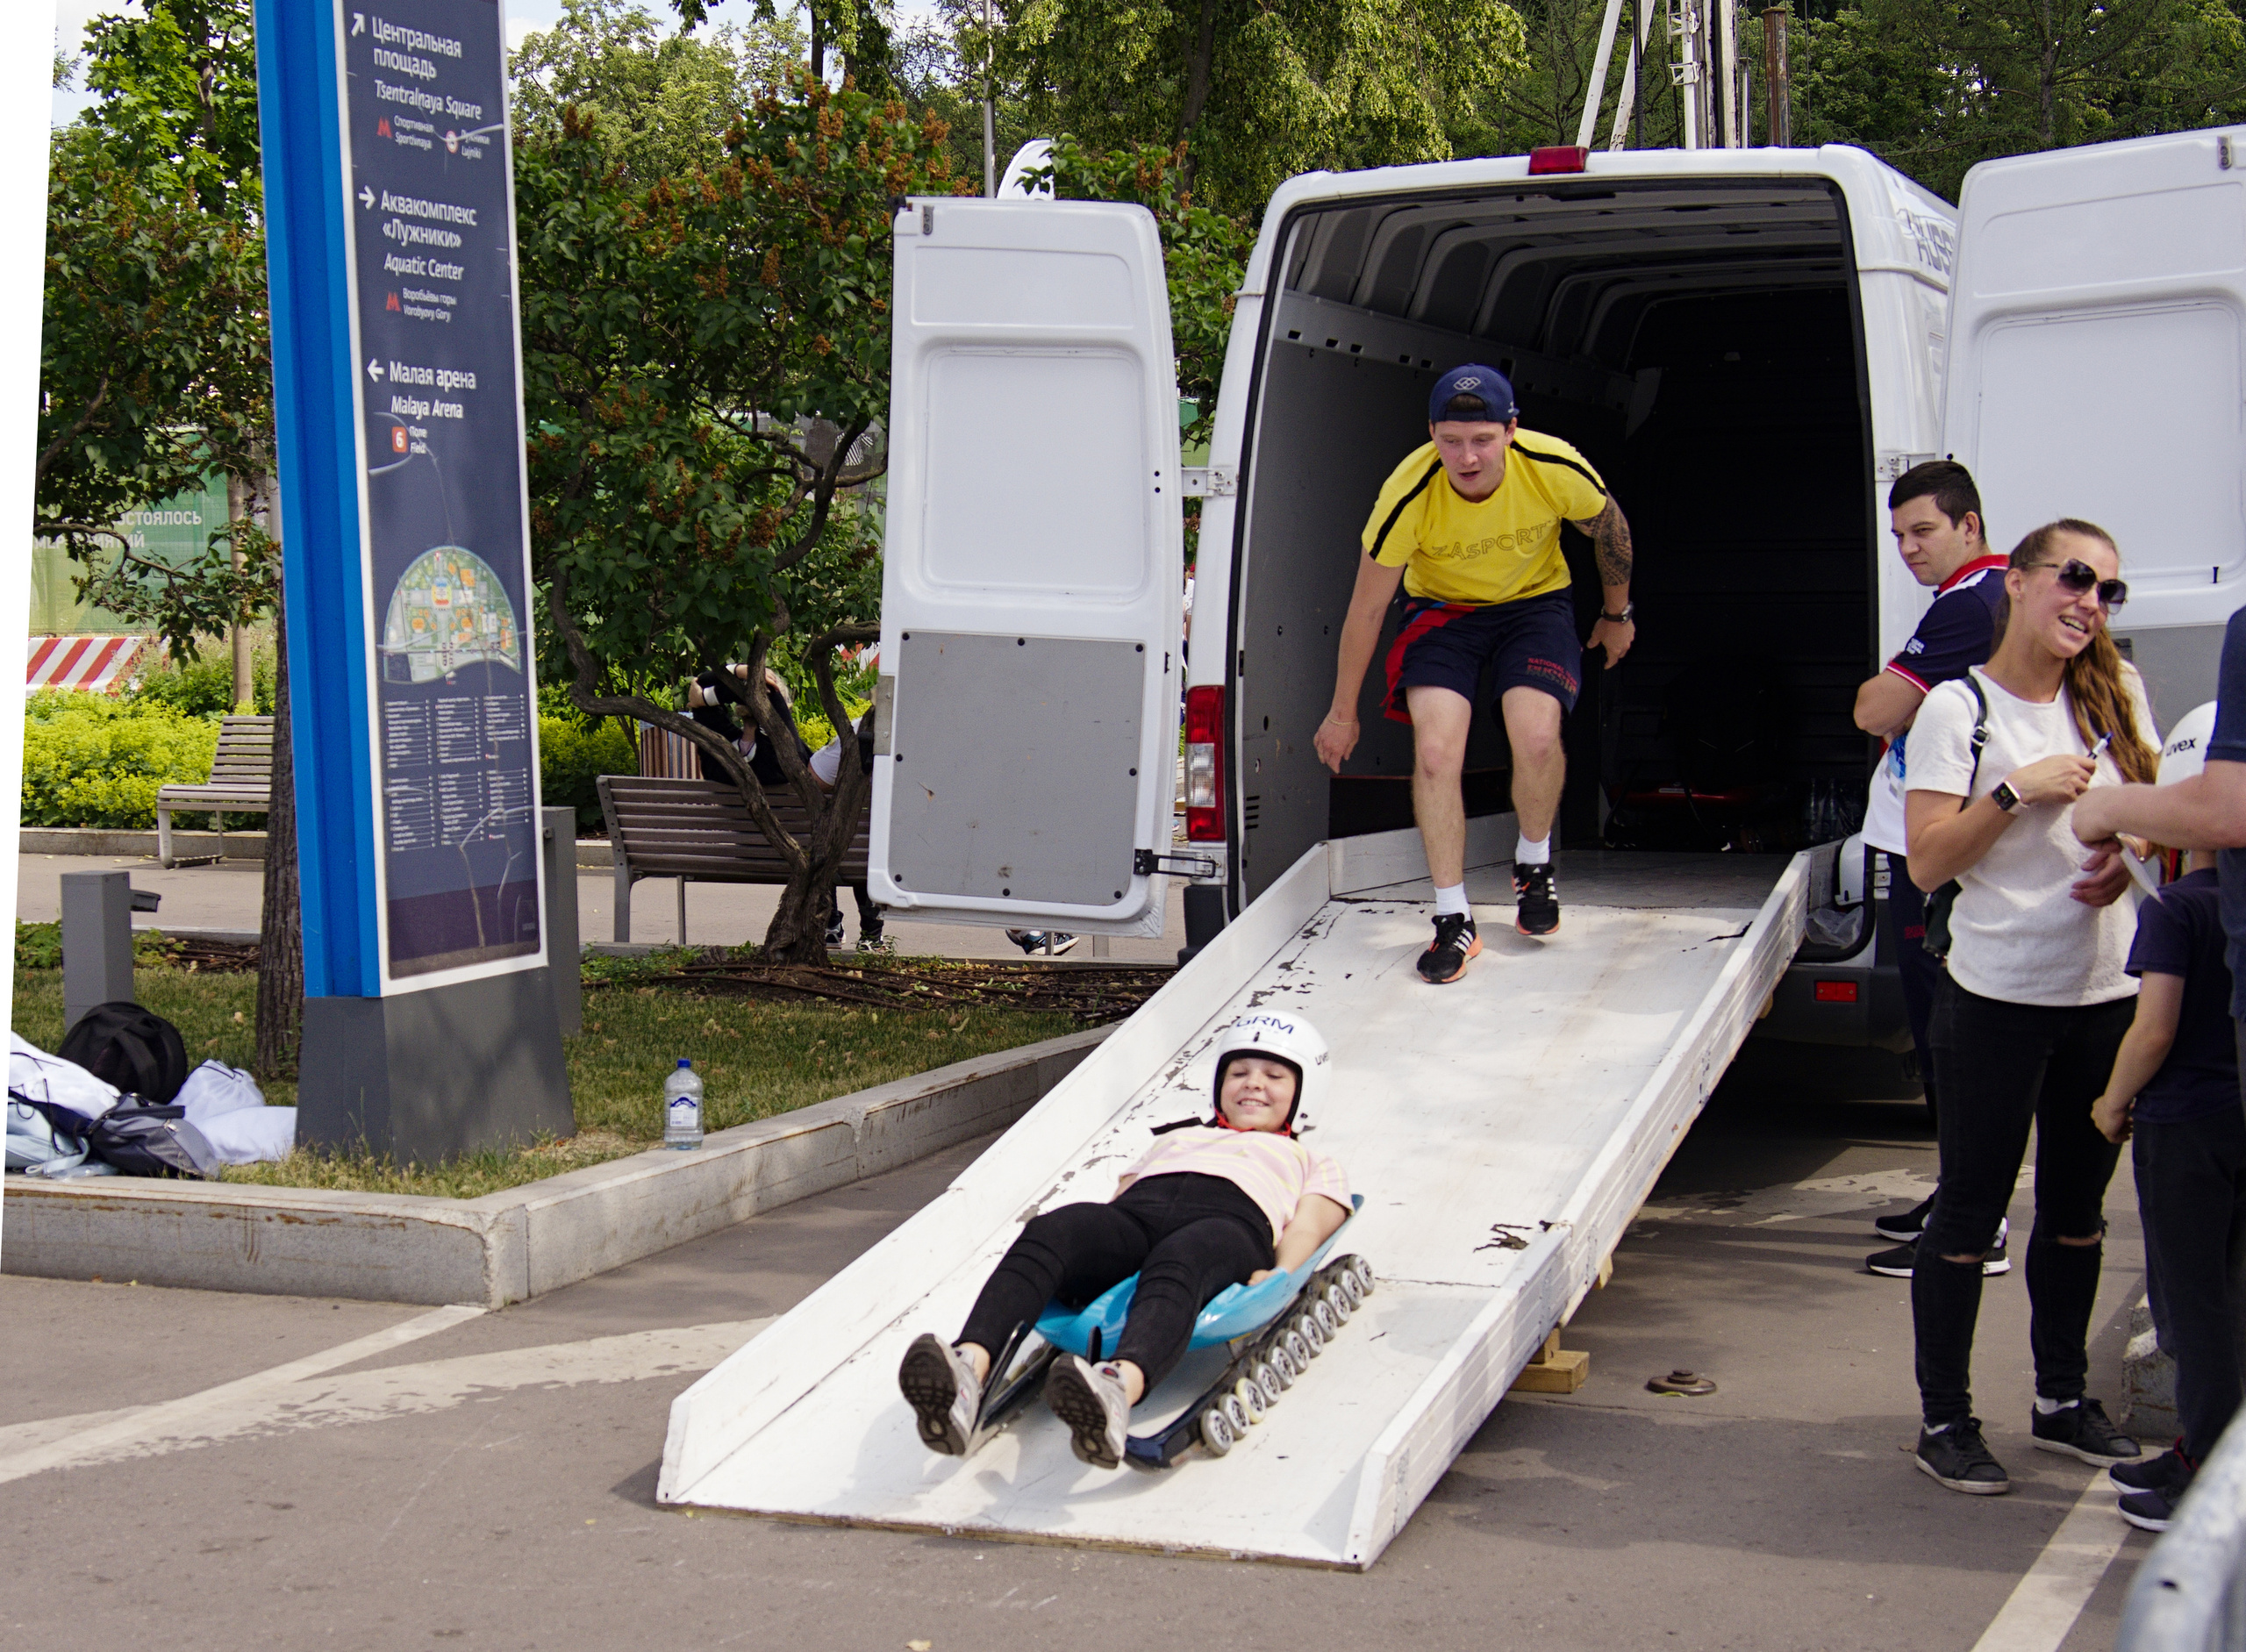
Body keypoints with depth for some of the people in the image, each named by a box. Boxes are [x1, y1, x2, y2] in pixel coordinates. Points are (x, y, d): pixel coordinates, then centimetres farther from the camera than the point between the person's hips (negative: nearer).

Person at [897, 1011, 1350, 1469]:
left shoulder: (1313, 1165, 37)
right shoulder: (1175, 1139, 45)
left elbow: (1308, 1226, 16)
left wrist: (1279, 1275, -8)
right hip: (1133, 1216, 3)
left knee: (1176, 1267, -43)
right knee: (1048, 1233, -34)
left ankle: (1120, 1388, -74)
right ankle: (968, 1367, -59)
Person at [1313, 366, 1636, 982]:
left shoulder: (1557, 470, -27)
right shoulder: (1408, 496, -29)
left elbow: (1610, 529, -2)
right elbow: (1366, 609, -15)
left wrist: (1616, 614, 11)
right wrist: (1343, 713, -6)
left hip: (1535, 602, 0)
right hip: (1443, 608, 0)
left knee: (1537, 740, -23)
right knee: (1434, 751, -21)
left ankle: (1533, 863, 10)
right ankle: (1453, 921, -7)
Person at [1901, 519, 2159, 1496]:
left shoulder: (2115, 694, 5)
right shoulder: (1958, 710, -9)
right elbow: (1927, 862, -11)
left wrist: (2129, 866, -6)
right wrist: (2017, 789, -21)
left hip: (2106, 992, 5)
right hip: (1997, 999, -5)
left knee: (2077, 1206, 16)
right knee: (1970, 1210, 1)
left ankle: (2063, 1400, 30)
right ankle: (1944, 1420, 12)